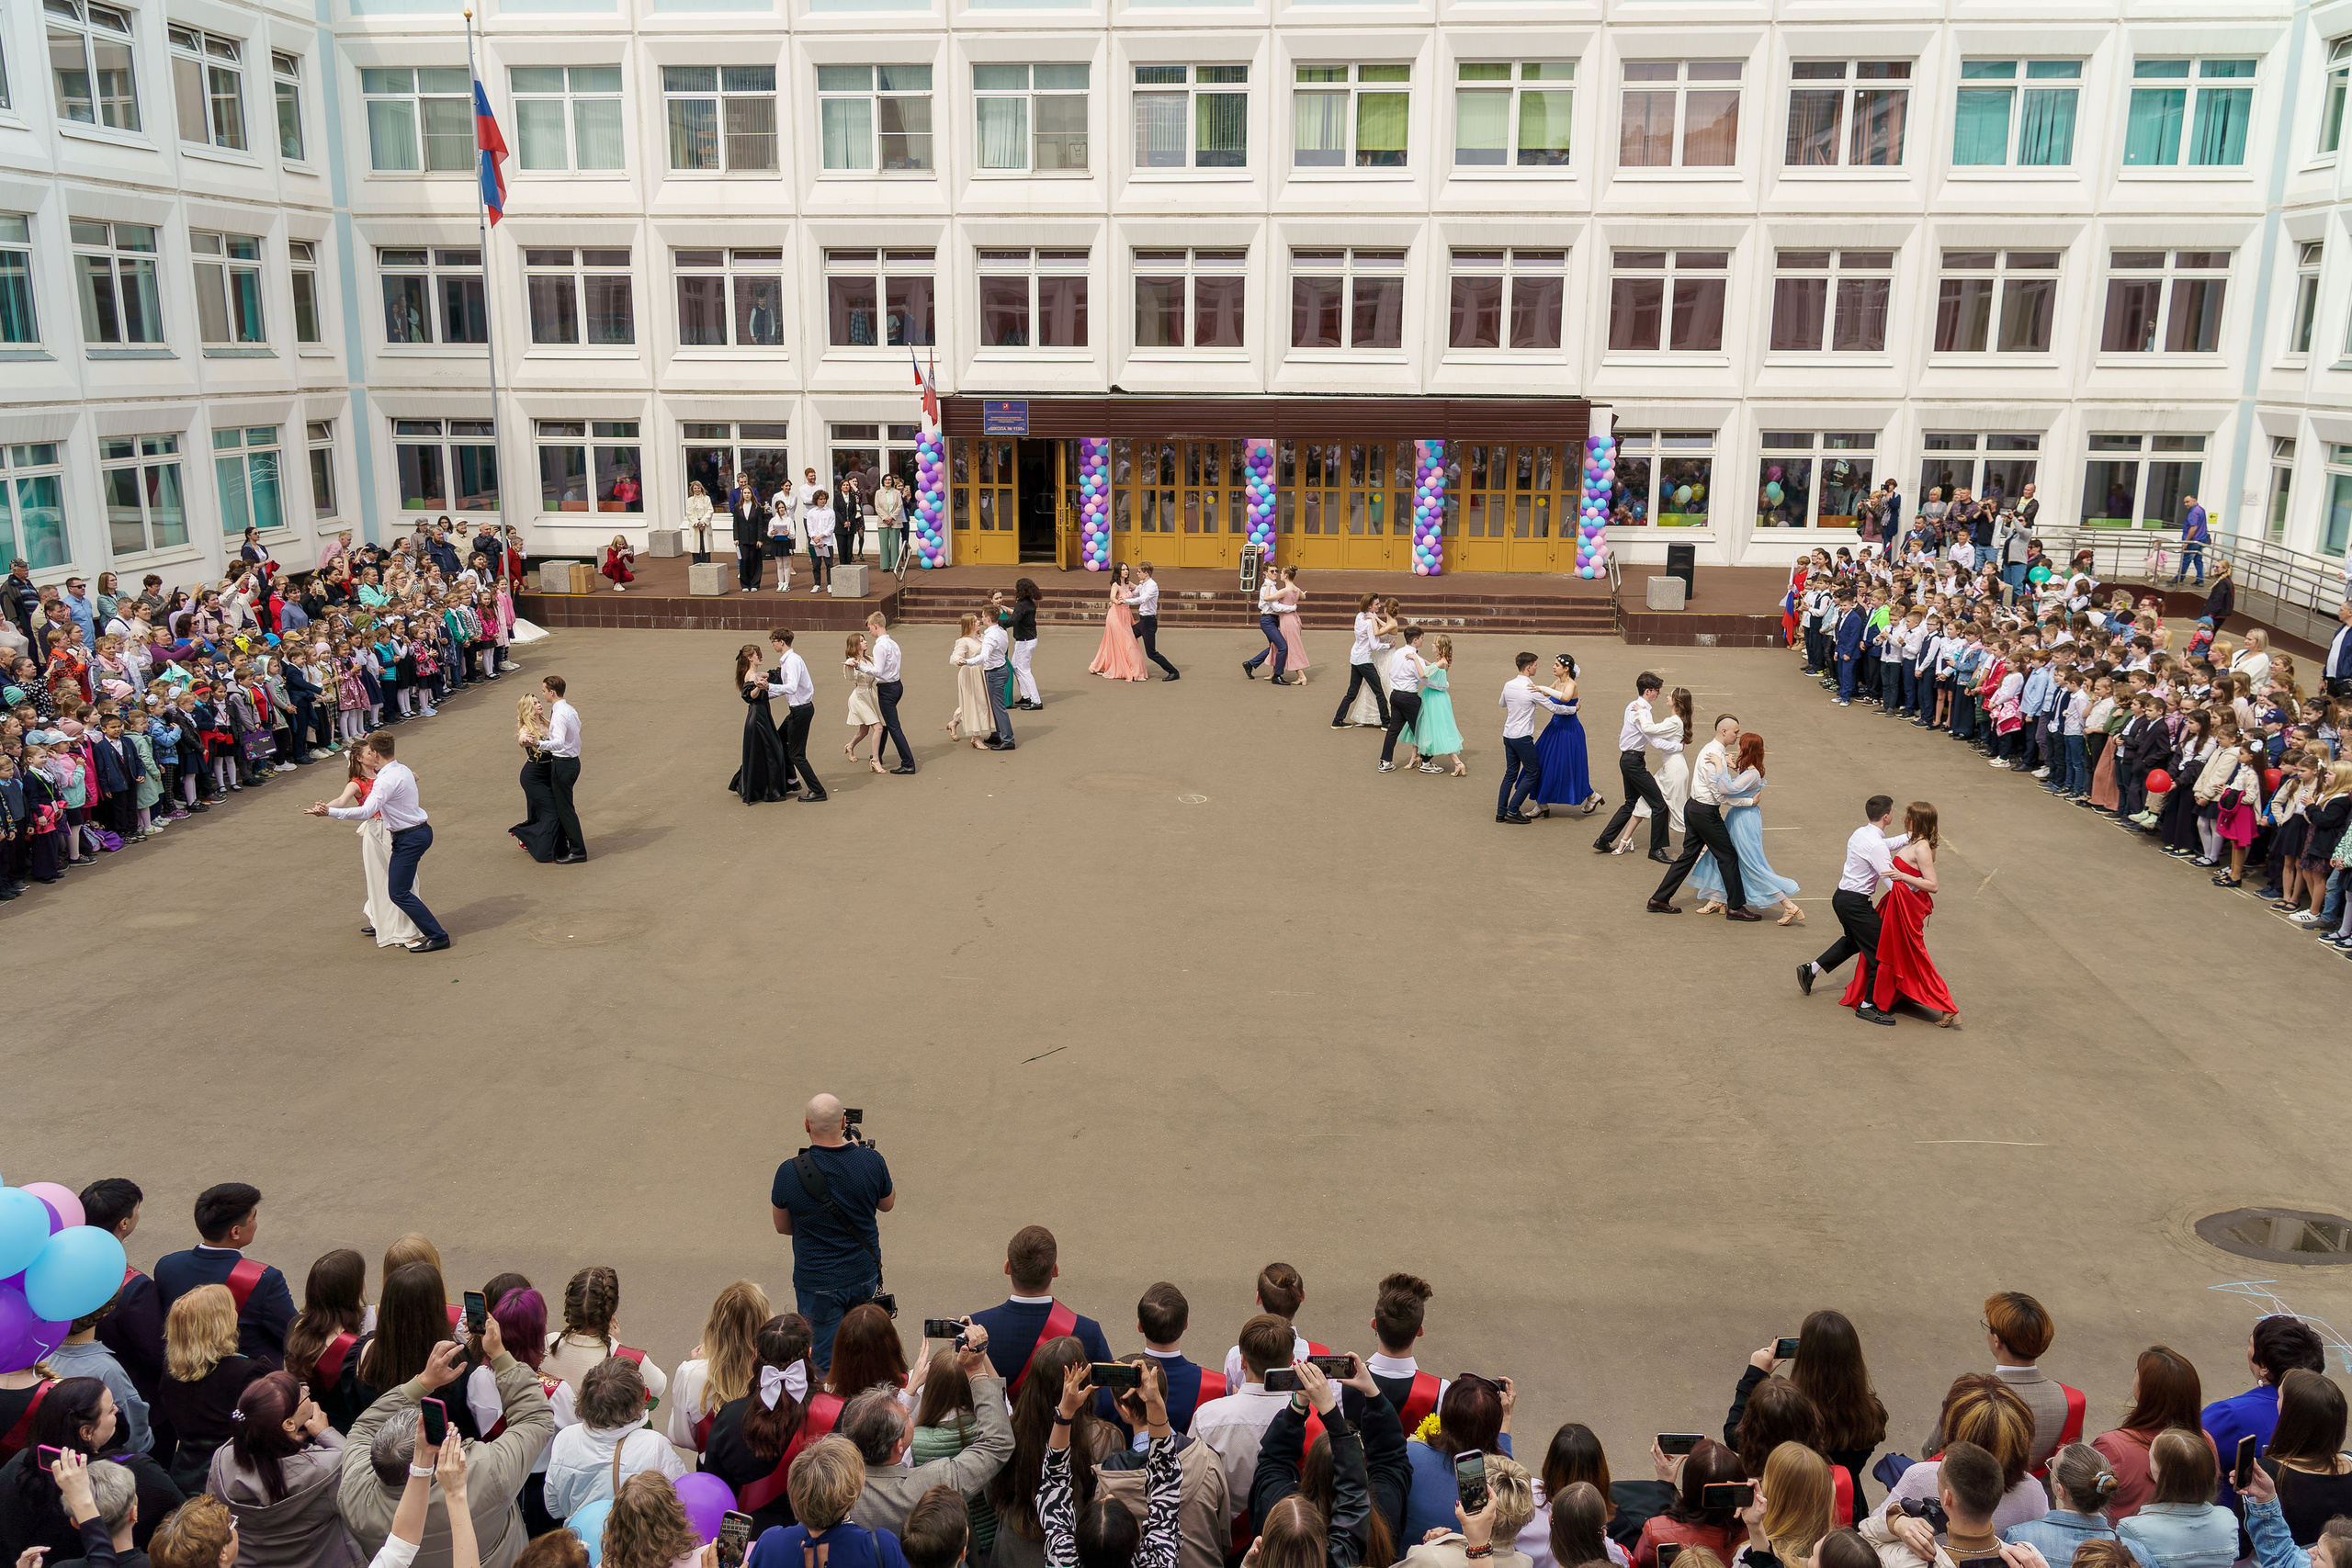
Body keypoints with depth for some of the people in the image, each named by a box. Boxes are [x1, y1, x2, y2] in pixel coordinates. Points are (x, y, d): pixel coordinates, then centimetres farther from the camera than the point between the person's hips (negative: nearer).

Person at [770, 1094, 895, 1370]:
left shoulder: (789, 1172, -20)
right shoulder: (872, 1161, -15)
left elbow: (783, 1227, -3)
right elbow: (887, 1203, 6)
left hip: (818, 1284, -3)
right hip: (866, 1275, 3)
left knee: (826, 1362, 11)